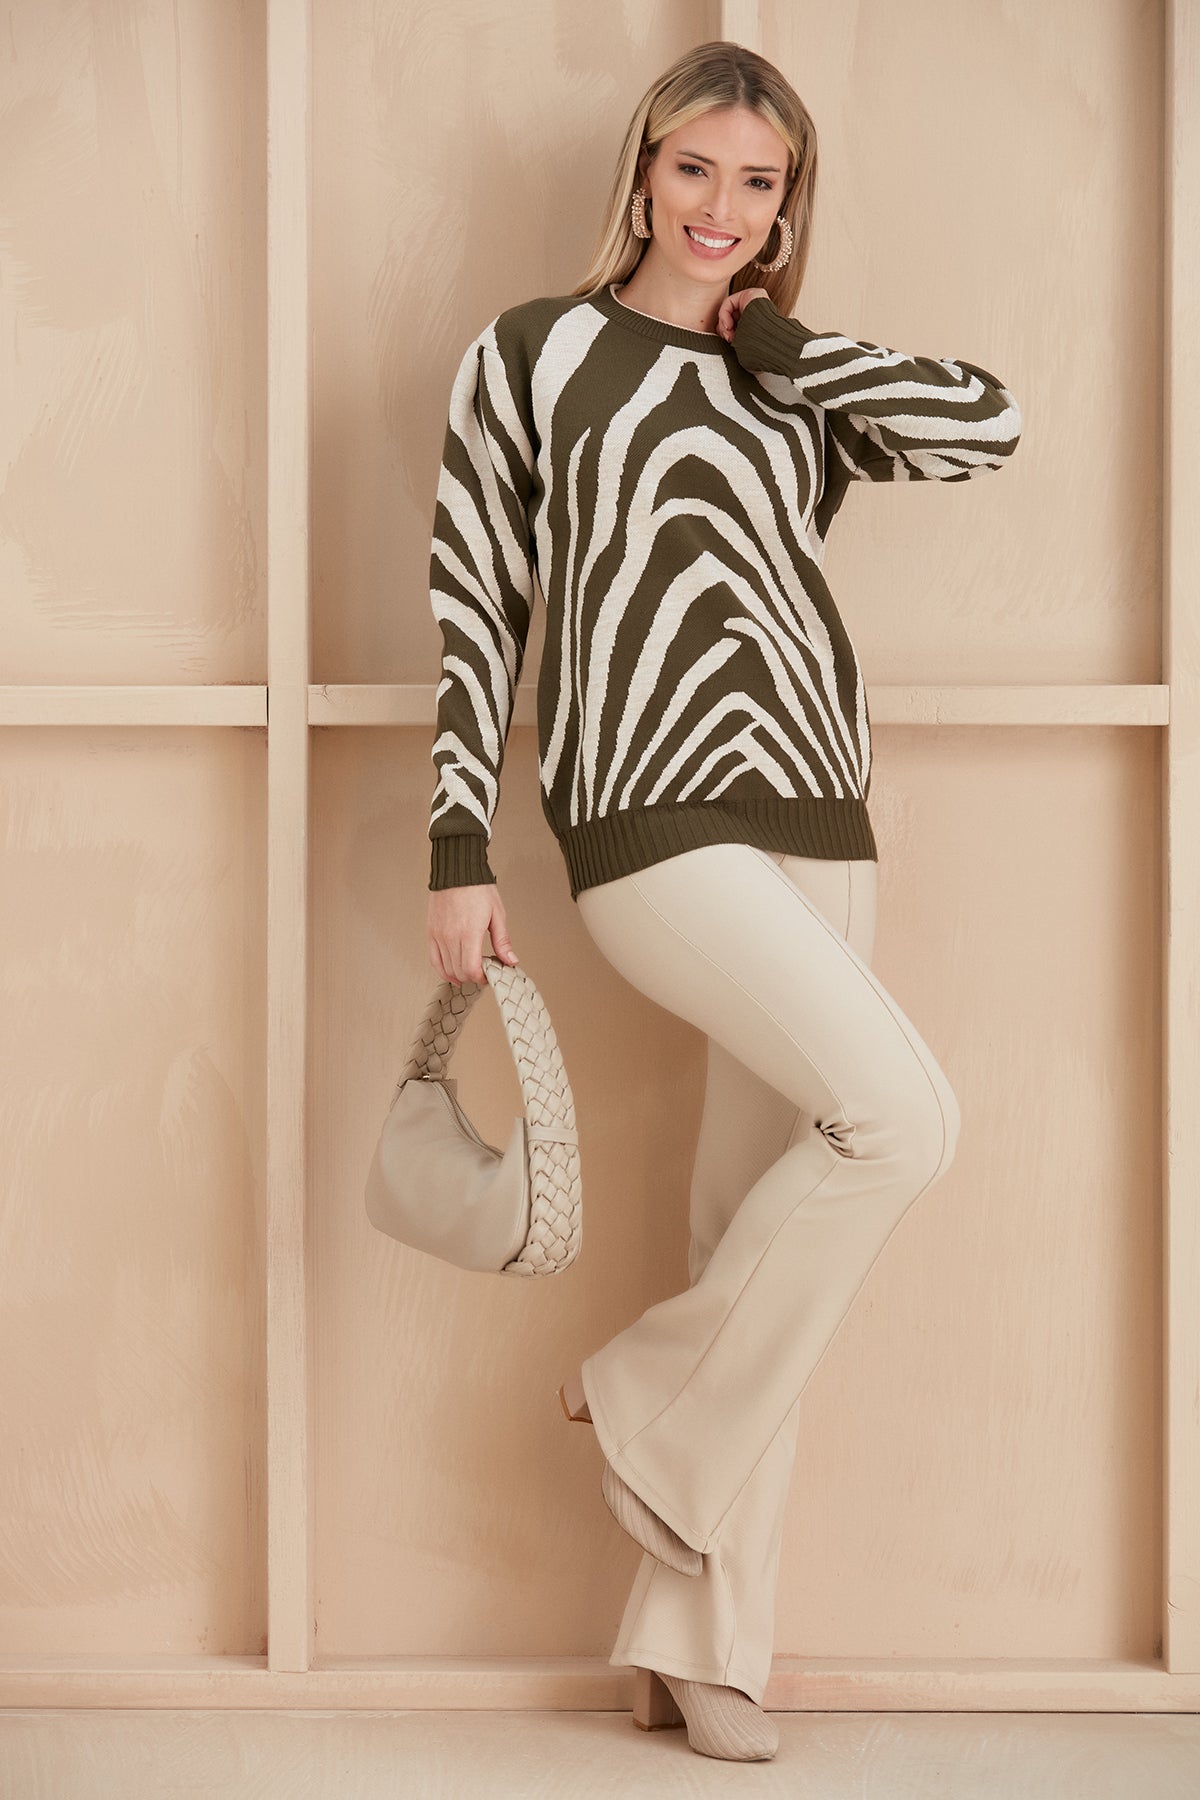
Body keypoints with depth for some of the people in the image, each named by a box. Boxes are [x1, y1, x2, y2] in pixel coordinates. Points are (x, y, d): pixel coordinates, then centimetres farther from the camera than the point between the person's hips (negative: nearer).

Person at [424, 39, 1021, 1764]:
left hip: (819, 825, 6)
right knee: (903, 1116, -21)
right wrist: (460, 857, -4)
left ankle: (697, 1638, 14)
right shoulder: (533, 353, 5)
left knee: (765, 1220, 5)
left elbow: (991, 421, 3)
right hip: (654, 824, -6)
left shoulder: (792, 385, 17)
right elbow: (475, 608, 1)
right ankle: (648, 1398, 0)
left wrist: (775, 341, 5)